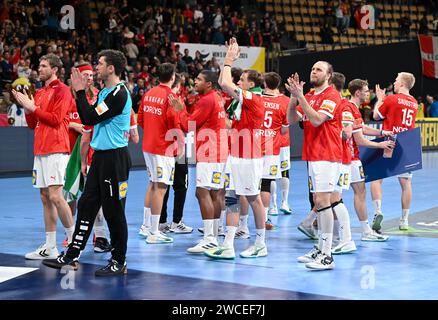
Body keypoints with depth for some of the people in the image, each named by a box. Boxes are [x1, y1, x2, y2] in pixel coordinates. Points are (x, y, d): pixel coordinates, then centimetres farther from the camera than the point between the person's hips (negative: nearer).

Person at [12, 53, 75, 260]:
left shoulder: (61, 90, -5)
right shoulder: (39, 93, 19)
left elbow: (56, 119, -14)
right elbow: (33, 124, 20)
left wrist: (33, 108, -10)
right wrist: (26, 107, 4)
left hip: (55, 150, -8)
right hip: (40, 150, 8)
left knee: (55, 196, -12)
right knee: (45, 198, 7)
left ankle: (73, 239, 1)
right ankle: (50, 247, 10)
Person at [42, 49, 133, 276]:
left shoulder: (119, 93, -15)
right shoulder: (104, 92, 15)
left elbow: (91, 118, -18)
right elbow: (87, 119, 15)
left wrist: (80, 92, -9)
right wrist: (79, 92, 9)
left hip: (114, 157, -10)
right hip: (100, 156, 10)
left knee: (114, 211, -2)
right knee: (86, 205, 10)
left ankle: (119, 262, 8)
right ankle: (72, 256, 16)